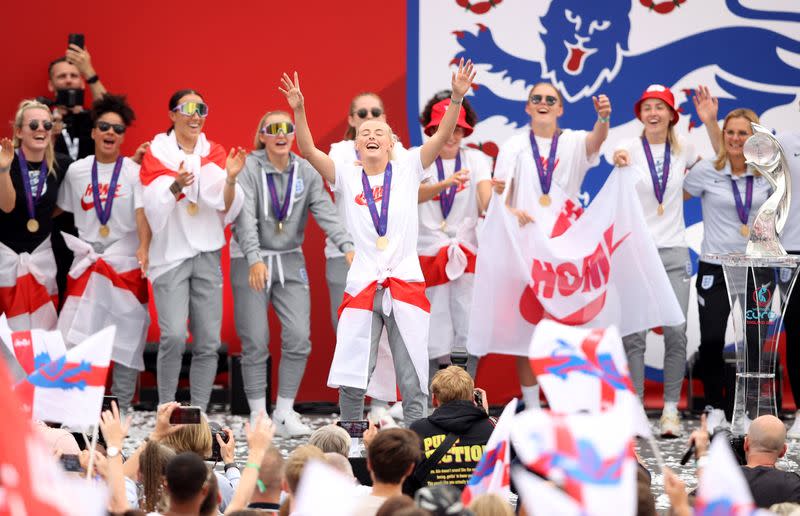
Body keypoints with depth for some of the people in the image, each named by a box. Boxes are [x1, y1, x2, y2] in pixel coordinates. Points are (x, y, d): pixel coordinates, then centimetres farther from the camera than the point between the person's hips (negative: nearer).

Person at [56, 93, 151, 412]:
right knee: (72, 340, -8)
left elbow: (143, 214, -16)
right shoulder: (76, 171, 5)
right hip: (87, 264, 2)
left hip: (126, 264, -2)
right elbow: (60, 210, 17)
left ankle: (122, 411, 10)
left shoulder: (134, 171, -4)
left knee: (126, 342, 2)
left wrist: (144, 248, -31)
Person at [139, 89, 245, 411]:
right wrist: (176, 185, -25)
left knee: (208, 342, -1)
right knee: (174, 336, -17)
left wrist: (230, 179, -13)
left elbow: (228, 209, 5)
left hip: (207, 254, 4)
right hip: (170, 254, -4)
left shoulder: (214, 153, 11)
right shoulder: (158, 152, 1)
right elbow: (154, 209, -7)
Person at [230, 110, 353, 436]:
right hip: (250, 262, -3)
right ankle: (258, 416, 9)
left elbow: (326, 212, -9)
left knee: (299, 338, -6)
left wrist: (348, 247, -25)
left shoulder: (306, 172, 3)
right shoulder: (248, 168, -9)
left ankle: (284, 415, 4)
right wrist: (254, 259, -35)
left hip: (290, 261, 3)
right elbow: (245, 217, -21)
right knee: (256, 343, -2)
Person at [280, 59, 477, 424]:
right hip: (362, 285, 0)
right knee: (350, 380, 0)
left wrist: (457, 97, -18)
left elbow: (442, 136, -4)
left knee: (413, 380, 2)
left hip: (406, 283, 0)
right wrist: (298, 109, -17)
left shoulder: (408, 171, 6)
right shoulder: (347, 178, 7)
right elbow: (308, 150, -3)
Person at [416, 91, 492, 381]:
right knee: (435, 340, -2)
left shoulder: (476, 160, 5)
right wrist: (445, 183, -34)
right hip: (429, 253, -1)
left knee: (470, 334, -5)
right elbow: (414, 195, -16)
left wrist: (491, 207, -35)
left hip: (468, 254, 1)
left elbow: (485, 197, -11)